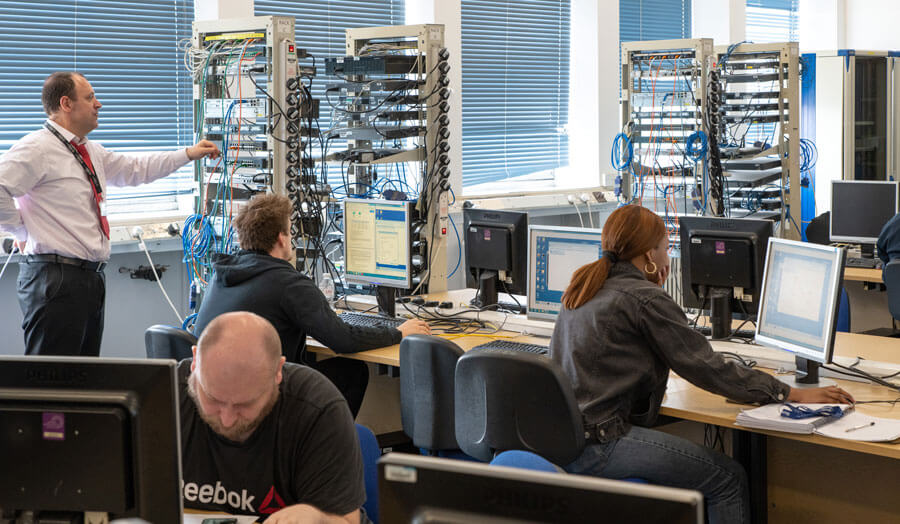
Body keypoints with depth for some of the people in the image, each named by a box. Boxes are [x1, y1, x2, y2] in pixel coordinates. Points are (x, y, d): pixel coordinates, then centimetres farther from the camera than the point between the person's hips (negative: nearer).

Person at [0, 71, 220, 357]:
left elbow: (133, 169, 28)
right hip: (56, 276, -9)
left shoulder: (91, 151, 17)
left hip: (92, 276, 10)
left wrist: (189, 153, 27)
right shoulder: (37, 148, -11)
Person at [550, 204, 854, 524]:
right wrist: (792, 394, -9)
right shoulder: (644, 299, -12)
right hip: (596, 445, -10)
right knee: (728, 478, -3)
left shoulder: (582, 288, 13)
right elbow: (709, 368, -12)